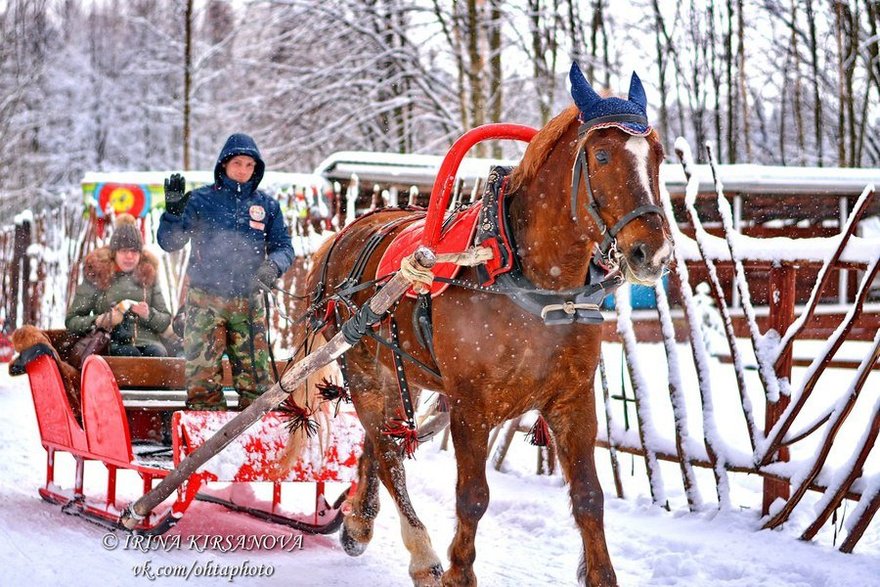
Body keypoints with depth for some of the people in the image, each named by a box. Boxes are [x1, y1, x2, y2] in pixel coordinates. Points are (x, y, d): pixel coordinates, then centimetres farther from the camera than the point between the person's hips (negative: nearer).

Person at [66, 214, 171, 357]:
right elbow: (71, 320, 10)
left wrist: (148, 315, -3)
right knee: (130, 354, -36)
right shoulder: (96, 276, 11)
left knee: (157, 353, -32)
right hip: (113, 343, -2)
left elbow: (166, 320, 20)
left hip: (147, 341, 2)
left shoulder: (148, 274, 19)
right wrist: (98, 321, -10)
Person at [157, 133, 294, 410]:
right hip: (205, 302, -2)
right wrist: (173, 210, -17)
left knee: (255, 377, 2)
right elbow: (169, 242, 0)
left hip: (248, 303, 2)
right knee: (202, 377, -7)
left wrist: (273, 265, -12)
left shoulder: (267, 206, 10)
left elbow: (284, 247, 10)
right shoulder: (201, 200, 3)